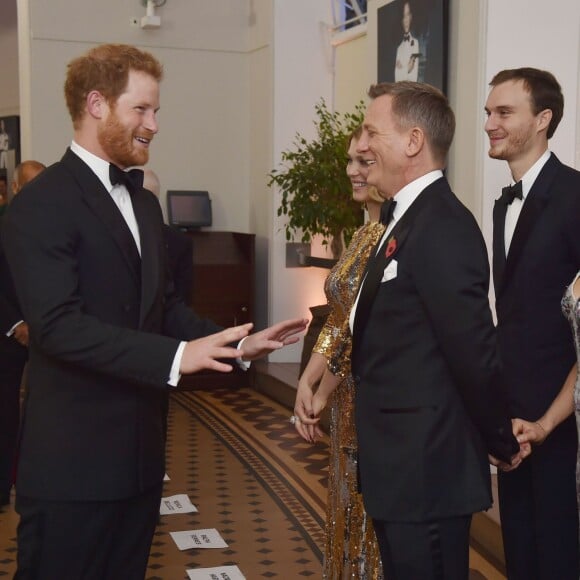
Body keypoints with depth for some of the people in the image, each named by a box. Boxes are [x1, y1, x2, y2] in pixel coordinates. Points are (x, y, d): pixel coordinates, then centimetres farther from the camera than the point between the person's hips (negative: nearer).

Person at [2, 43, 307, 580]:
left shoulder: (143, 201, 15)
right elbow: (58, 325, -23)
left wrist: (238, 345, 3)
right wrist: (175, 357, -29)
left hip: (138, 453, 8)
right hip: (73, 459, -8)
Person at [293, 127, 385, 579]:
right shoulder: (366, 233, 10)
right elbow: (338, 320, 9)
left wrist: (322, 395, -12)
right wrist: (306, 384, 0)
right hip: (353, 403, 9)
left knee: (378, 524, 5)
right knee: (354, 518, 20)